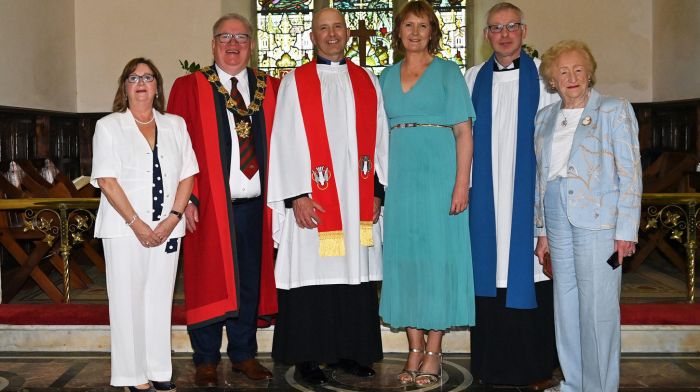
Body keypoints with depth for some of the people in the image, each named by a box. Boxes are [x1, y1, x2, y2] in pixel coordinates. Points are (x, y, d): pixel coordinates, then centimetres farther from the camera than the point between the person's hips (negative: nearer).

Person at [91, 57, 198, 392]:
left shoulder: (175, 125, 12)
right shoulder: (108, 126, 2)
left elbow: (187, 175, 7)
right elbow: (106, 180, -7)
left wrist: (173, 218, -6)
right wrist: (136, 223, -13)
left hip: (167, 227, 3)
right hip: (124, 228, -3)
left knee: (160, 299, 7)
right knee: (128, 300, 1)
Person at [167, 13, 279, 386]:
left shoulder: (270, 88, 10)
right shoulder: (189, 87, 1)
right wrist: (186, 198, -11)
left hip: (255, 202, 3)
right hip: (209, 204, -3)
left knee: (250, 281, 11)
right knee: (209, 281, 5)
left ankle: (244, 353, 26)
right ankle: (206, 360, 19)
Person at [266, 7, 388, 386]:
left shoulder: (367, 82, 12)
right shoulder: (294, 83, 3)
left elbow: (379, 140, 10)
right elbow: (284, 143, -3)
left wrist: (377, 190, 2)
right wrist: (296, 196, -11)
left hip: (358, 200, 3)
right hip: (311, 201, -3)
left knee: (355, 271, 7)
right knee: (311, 272, 0)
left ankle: (348, 350, 20)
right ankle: (306, 356, 13)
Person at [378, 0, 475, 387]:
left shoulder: (448, 72, 2)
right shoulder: (387, 76, 14)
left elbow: (464, 132, -4)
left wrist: (462, 182, -14)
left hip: (439, 174, -4)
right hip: (399, 177, 4)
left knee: (437, 256, -1)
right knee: (404, 257, 5)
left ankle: (433, 354, 8)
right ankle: (414, 351, 15)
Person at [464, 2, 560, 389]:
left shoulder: (542, 74, 5)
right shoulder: (474, 77, 12)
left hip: (530, 190, -2)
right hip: (486, 192, 2)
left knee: (527, 268, -2)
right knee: (489, 268, 3)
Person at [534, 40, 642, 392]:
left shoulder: (614, 110, 1)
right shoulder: (545, 117, 15)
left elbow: (630, 173, -4)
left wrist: (626, 230, -10)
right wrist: (542, 229, 14)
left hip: (598, 218, -5)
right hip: (557, 217, 5)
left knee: (597, 308, -4)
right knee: (565, 305, 9)